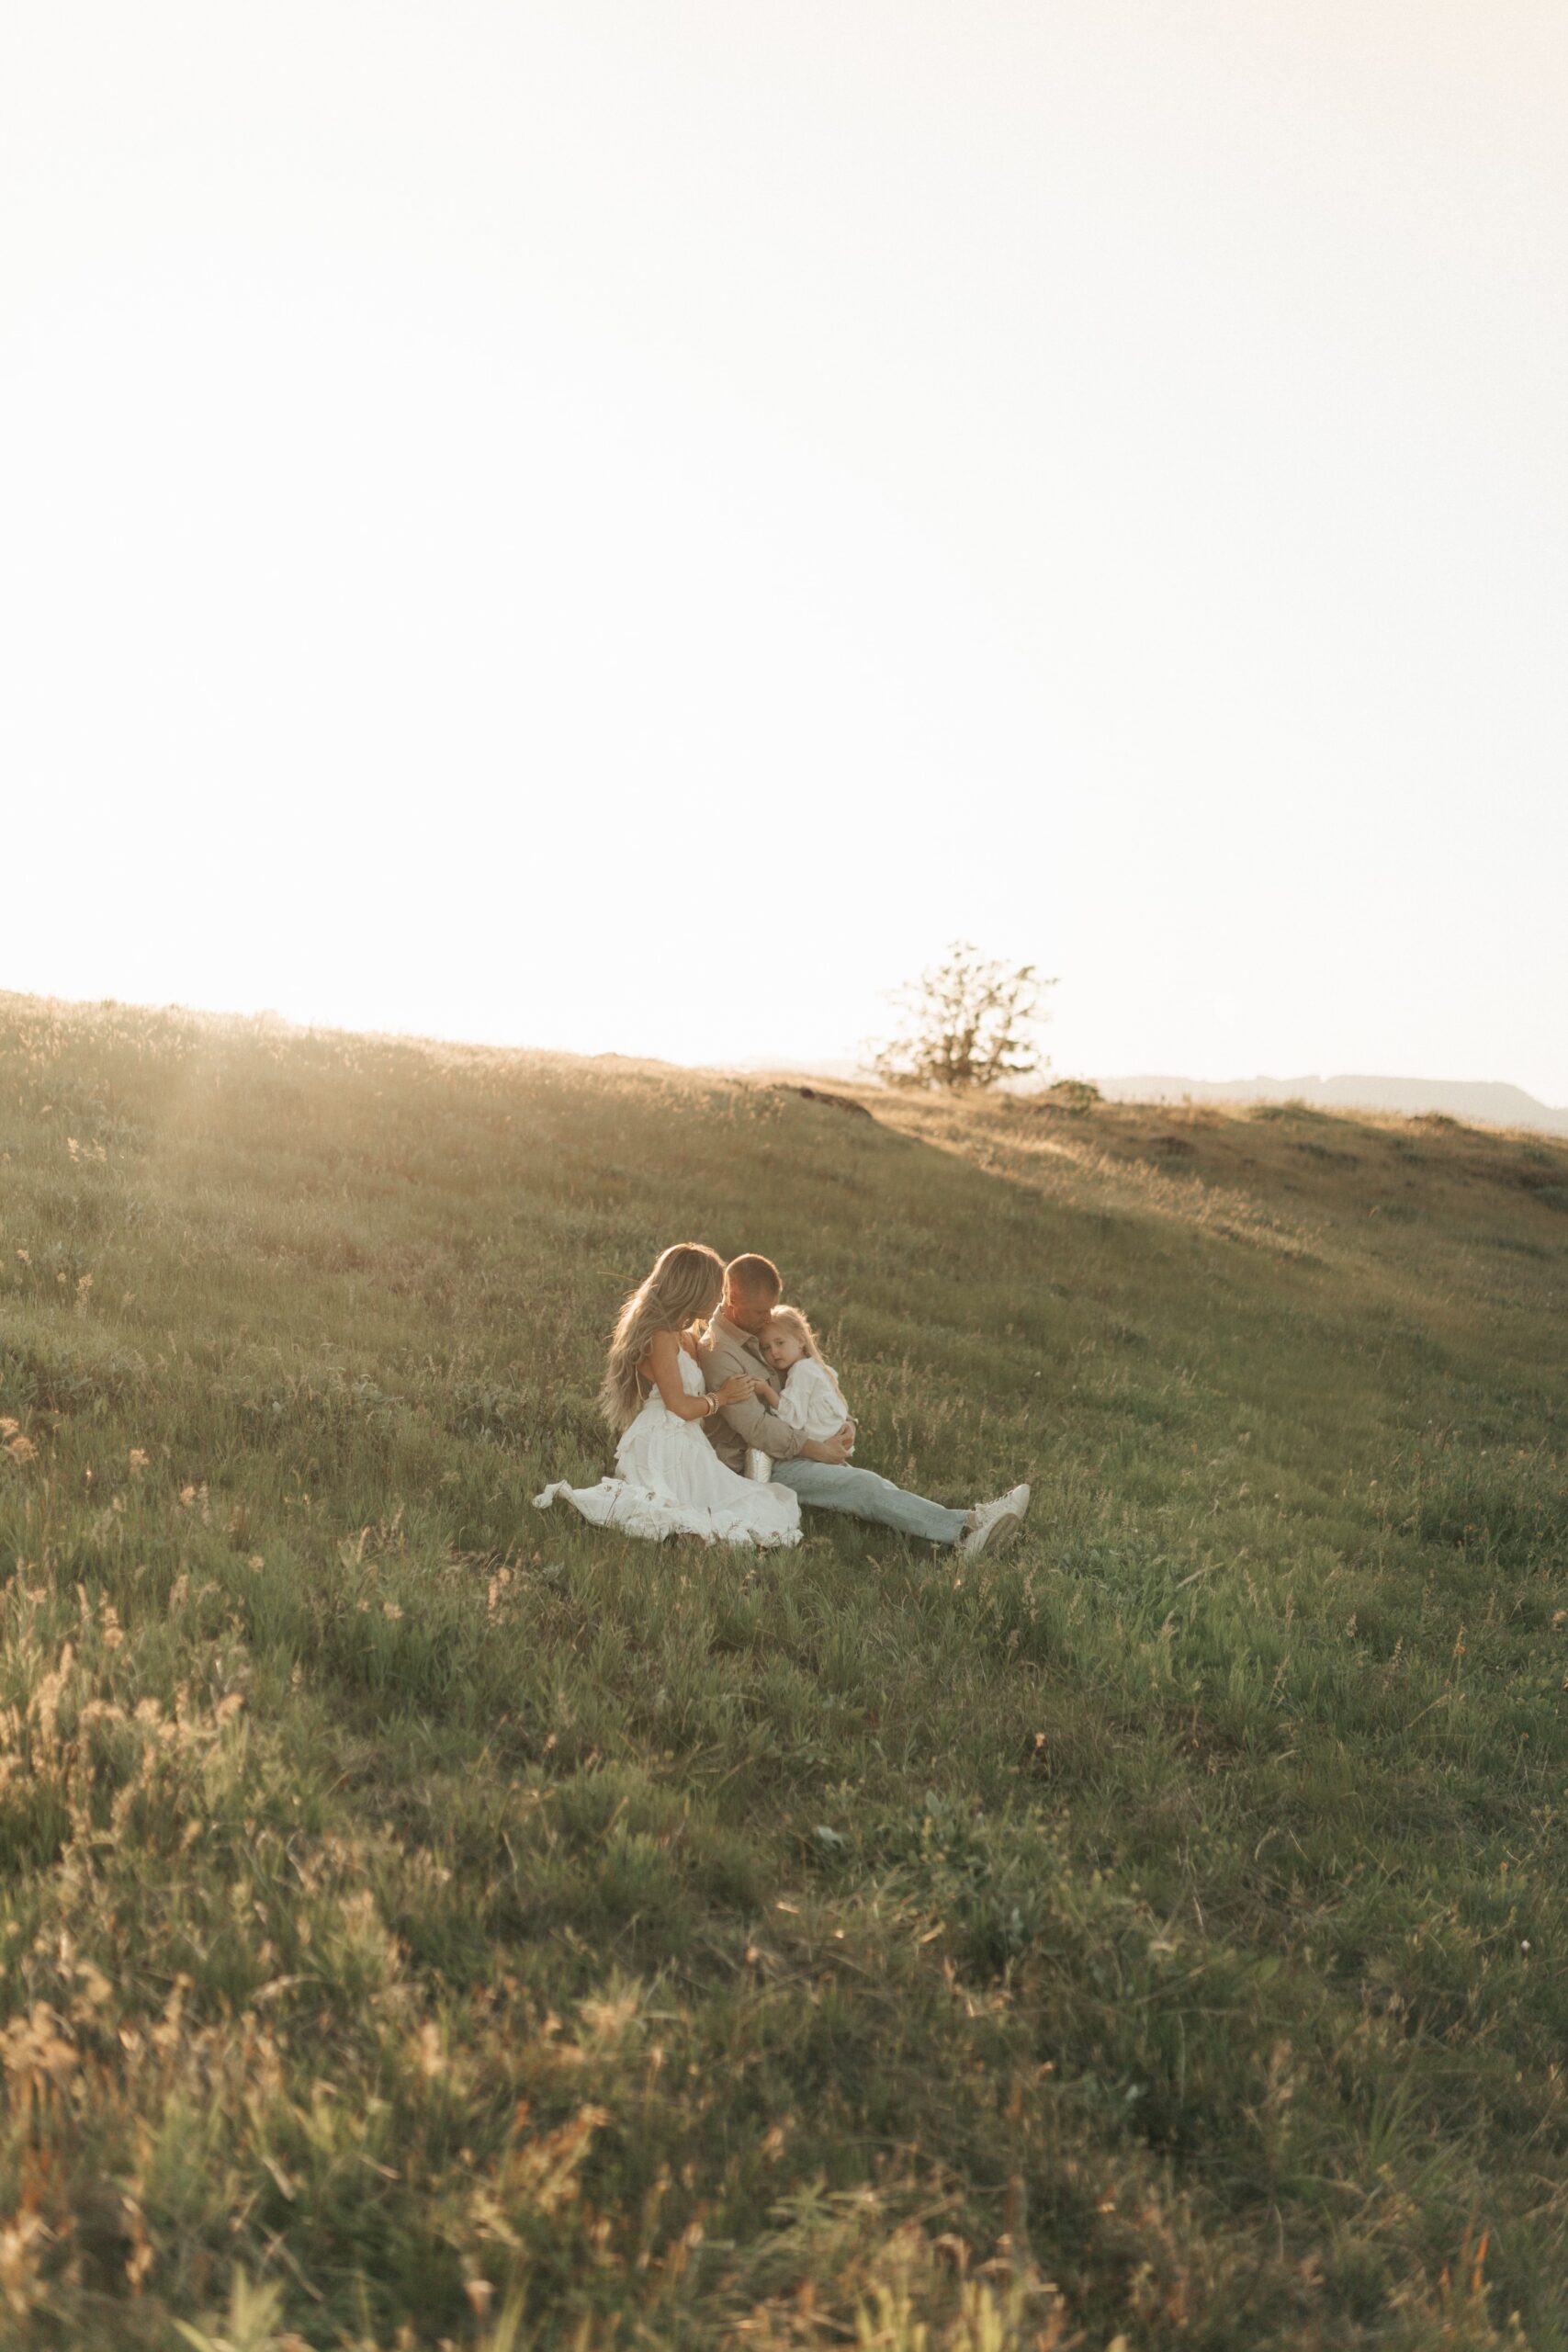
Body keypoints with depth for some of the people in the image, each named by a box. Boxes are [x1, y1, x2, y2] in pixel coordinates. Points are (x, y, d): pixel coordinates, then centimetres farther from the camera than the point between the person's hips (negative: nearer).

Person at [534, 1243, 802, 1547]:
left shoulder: (685, 1337, 21)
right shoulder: (661, 1337, -10)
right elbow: (681, 1406, -12)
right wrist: (721, 1397, 3)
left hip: (684, 1445, 10)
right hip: (664, 1449, -10)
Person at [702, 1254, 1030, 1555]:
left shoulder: (755, 1330, 12)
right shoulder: (719, 1353, -18)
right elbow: (757, 1428, -22)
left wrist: (842, 1423, 1)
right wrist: (820, 1450, -14)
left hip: (783, 1447, 8)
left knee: (867, 1484, -13)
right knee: (862, 1486, -22)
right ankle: (966, 1529, -31)